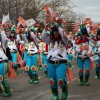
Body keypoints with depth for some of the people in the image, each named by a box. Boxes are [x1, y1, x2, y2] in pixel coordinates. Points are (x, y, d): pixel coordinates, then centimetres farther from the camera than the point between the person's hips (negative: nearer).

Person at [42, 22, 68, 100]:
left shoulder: (63, 40, 3)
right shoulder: (51, 40, 10)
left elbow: (64, 35, -18)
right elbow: (43, 37, -4)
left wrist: (58, 27, -22)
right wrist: (46, 28, -17)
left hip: (61, 63, -3)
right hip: (51, 63, 3)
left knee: (61, 80, -19)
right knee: (52, 81, 6)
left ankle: (65, 91, 13)